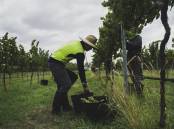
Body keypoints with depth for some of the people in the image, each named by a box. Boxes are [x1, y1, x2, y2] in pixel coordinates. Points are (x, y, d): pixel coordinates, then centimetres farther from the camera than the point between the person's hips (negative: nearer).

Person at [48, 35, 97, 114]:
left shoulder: (77, 43, 11)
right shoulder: (80, 52, -16)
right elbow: (81, 69, -15)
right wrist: (85, 85, -7)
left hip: (53, 60, 10)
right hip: (55, 63, -10)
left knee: (73, 77, 11)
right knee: (66, 84, -16)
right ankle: (55, 109, -5)